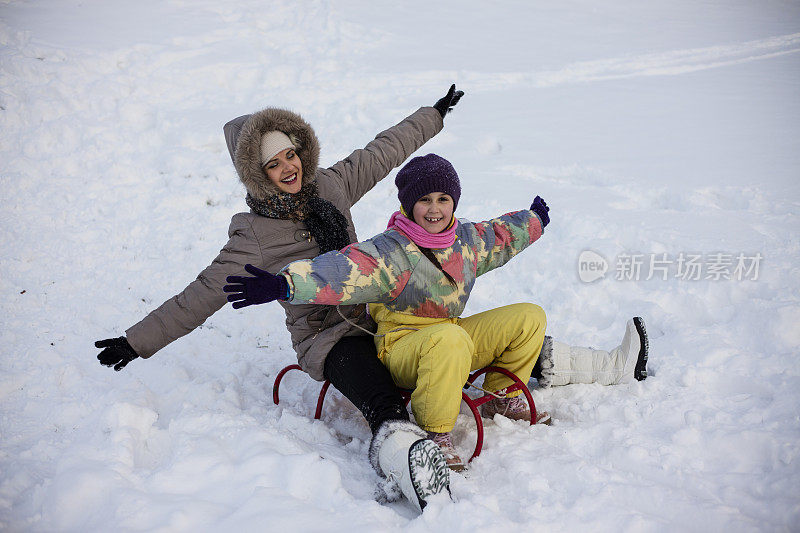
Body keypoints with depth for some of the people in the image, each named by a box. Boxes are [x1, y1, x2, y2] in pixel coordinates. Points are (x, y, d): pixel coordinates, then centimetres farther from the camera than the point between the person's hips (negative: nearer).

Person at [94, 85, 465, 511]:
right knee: (385, 408, -33)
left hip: (374, 312, 7)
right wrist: (137, 342, -15)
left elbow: (383, 152, 16)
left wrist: (435, 114, 26)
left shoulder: (330, 185, 3)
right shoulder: (254, 237, -10)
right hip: (327, 337, -7)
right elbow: (200, 296, -10)